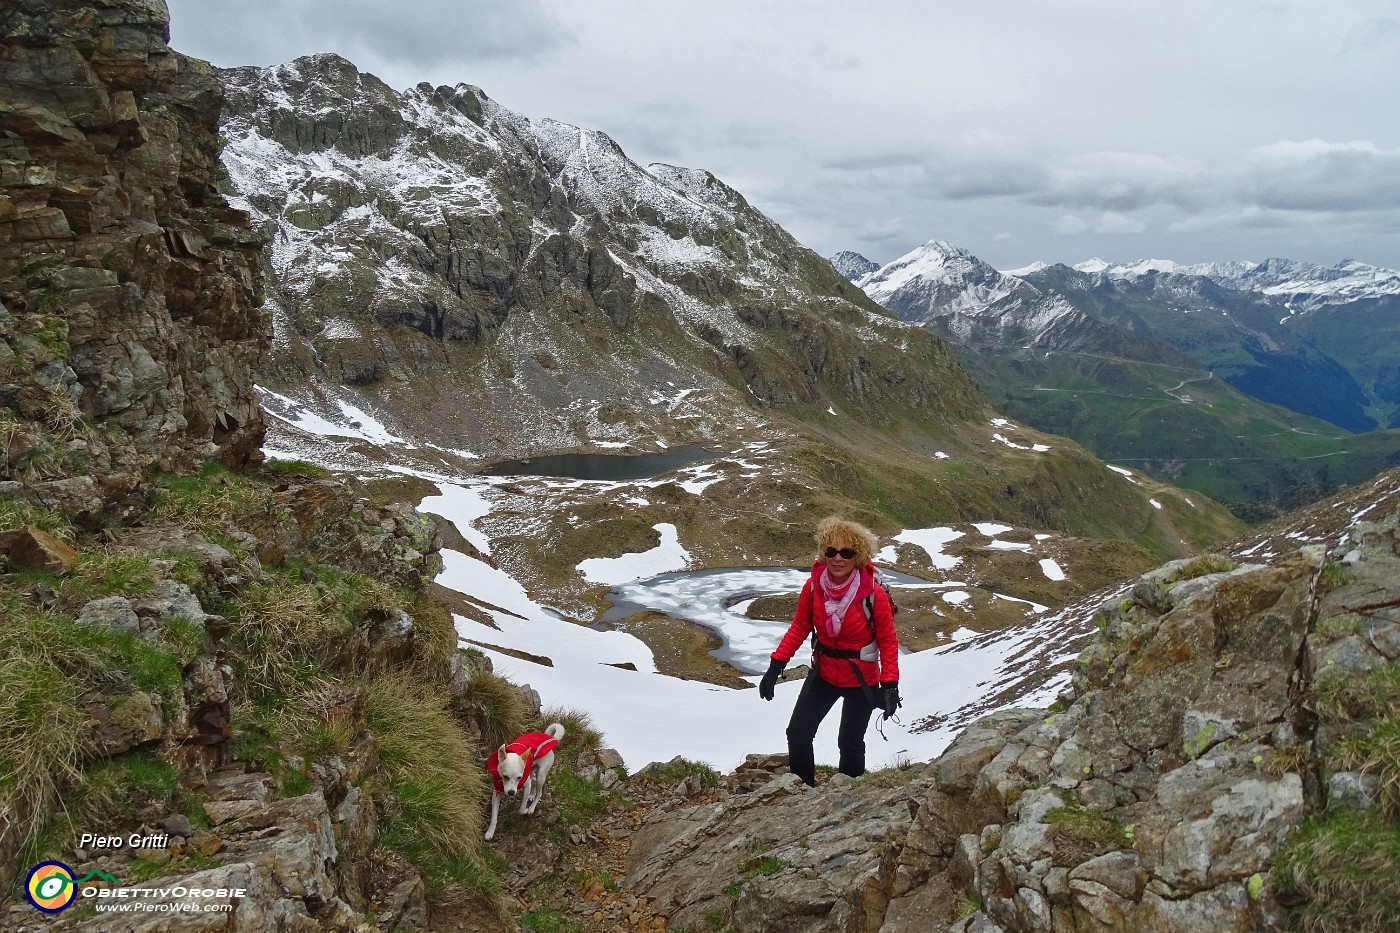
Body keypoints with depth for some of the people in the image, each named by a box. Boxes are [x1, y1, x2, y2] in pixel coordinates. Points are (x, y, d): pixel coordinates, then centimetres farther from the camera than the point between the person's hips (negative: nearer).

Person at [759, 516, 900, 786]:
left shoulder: (874, 595, -22)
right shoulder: (813, 586, -14)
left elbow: (888, 642, -13)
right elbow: (799, 628, -3)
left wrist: (889, 685, -20)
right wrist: (776, 666, -9)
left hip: (861, 680, -3)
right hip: (823, 674, 3)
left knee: (850, 743, 6)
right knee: (797, 735, 5)